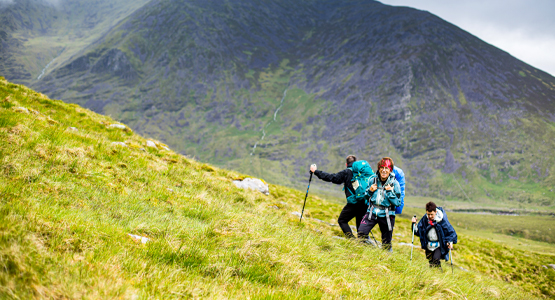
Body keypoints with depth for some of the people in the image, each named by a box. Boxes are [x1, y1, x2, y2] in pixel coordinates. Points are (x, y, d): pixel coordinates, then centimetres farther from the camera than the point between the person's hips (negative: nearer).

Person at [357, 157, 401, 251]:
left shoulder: (394, 183, -6)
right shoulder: (373, 179, 1)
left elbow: (398, 203, -6)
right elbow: (366, 197, 13)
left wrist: (390, 192, -18)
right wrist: (370, 191, -7)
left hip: (386, 215, -2)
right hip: (372, 212, 2)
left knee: (386, 243, 5)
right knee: (361, 233, -16)